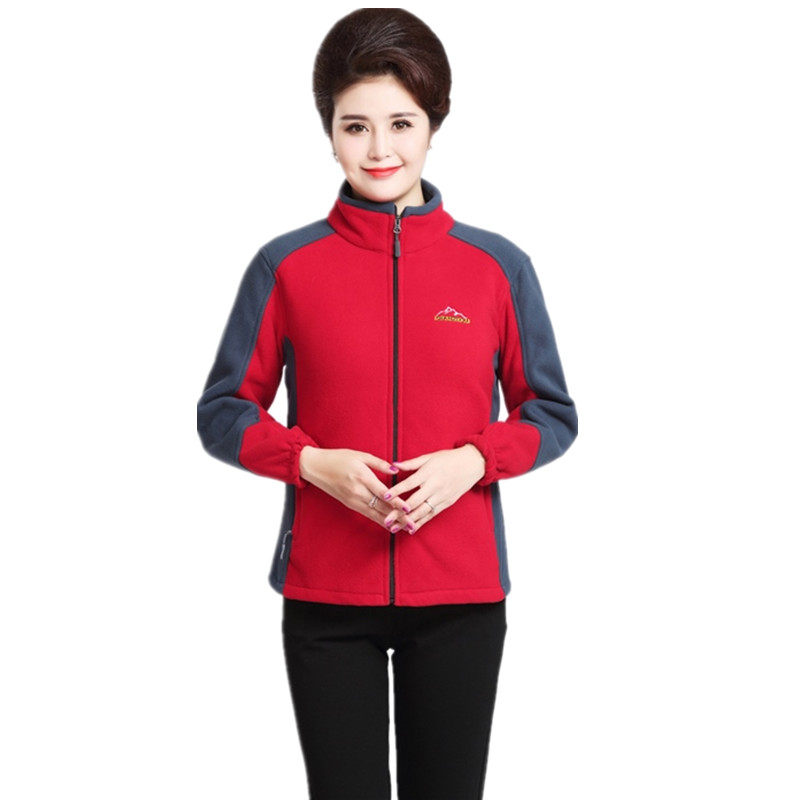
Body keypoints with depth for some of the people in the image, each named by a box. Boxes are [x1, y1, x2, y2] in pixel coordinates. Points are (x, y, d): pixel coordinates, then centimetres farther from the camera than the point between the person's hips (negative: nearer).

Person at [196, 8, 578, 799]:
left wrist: (471, 460, -13)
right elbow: (222, 412, 3)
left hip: (462, 594, 1)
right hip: (326, 594, -1)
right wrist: (313, 461, -15)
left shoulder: (498, 267, 1)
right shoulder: (285, 266, -1)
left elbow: (552, 415, 6)